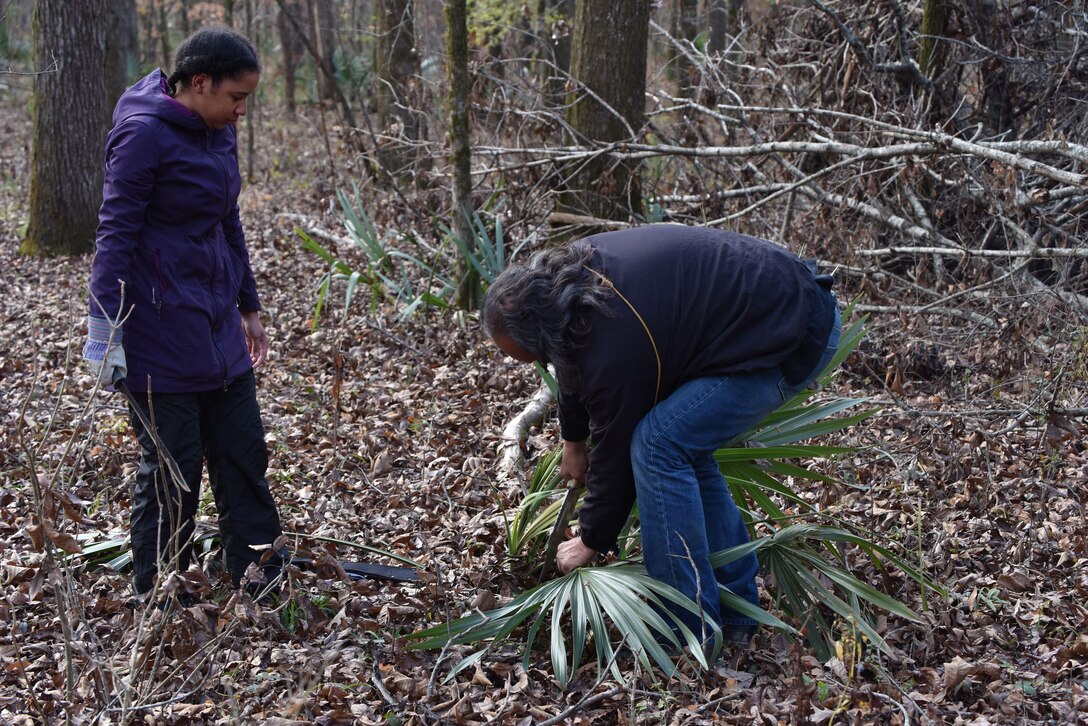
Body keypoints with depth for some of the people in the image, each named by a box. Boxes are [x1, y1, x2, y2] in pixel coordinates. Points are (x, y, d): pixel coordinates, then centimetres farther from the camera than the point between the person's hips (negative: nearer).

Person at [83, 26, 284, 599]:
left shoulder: (219, 133, 10)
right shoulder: (144, 134, -14)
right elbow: (115, 235, -14)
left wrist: (249, 307, 22)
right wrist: (105, 330, -16)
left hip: (219, 330, 8)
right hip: (161, 336, -8)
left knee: (244, 455, 10)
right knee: (171, 471, 2)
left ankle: (260, 575, 21)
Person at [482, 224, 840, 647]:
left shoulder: (615, 348, -27)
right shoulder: (575, 268, -1)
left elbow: (615, 452, -12)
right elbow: (575, 361, 19)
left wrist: (591, 543, 5)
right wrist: (573, 440, 30)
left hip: (797, 340, -10)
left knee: (658, 443, -16)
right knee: (682, 440, 12)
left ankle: (691, 631, -6)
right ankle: (735, 610, 19)